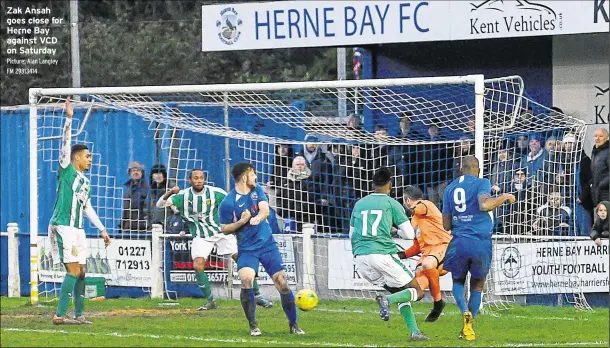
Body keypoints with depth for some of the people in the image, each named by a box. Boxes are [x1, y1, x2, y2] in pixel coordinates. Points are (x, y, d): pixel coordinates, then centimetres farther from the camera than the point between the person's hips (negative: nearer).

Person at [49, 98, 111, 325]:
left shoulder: (85, 181, 19)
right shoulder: (66, 170, -2)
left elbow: (87, 208, 28)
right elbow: (66, 143, -13)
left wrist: (102, 229, 27)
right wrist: (69, 119, -21)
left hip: (77, 229, 8)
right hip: (62, 227, -8)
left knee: (80, 272, 7)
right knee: (73, 270, -15)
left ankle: (78, 315, 14)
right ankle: (59, 315, -15)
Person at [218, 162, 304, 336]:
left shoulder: (257, 190, 3)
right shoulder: (228, 203, -12)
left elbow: (265, 210, -10)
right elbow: (224, 229, -5)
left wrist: (258, 217, -33)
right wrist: (242, 221, -21)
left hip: (267, 244, 4)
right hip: (247, 249, -4)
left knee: (282, 283, -1)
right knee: (246, 280, -27)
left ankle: (293, 325, 15)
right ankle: (253, 325, -11)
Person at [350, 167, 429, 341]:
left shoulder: (359, 204, 17)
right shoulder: (392, 204, 3)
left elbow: (352, 235, 25)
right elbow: (410, 234, 4)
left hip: (361, 258, 6)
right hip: (383, 254, -6)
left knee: (401, 293, 19)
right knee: (417, 291, 4)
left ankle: (414, 331, 5)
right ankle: (387, 300, -25)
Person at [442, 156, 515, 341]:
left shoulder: (450, 189, 11)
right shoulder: (482, 183, -3)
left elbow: (446, 225, 13)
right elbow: (484, 205, -23)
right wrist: (504, 197, -8)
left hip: (459, 242, 2)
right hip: (481, 242, -2)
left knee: (458, 281, 20)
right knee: (477, 285, 16)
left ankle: (465, 311, -10)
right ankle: (468, 327, 11)